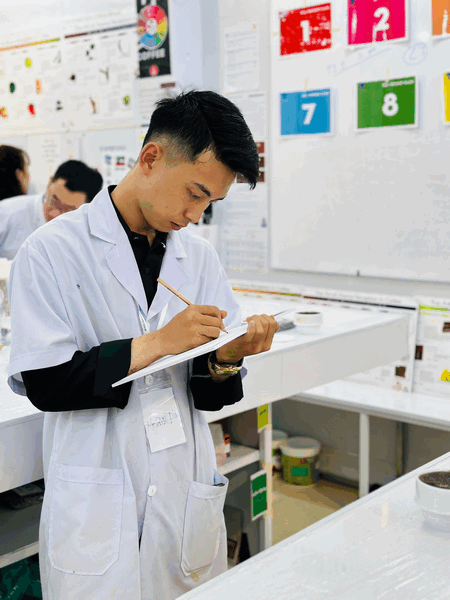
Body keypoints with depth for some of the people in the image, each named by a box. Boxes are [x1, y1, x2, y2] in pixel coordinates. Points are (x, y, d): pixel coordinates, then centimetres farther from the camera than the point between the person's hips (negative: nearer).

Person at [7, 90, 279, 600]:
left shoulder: (199, 256, 6)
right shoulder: (53, 251, -9)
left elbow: (210, 396, 7)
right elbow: (42, 382, -14)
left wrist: (227, 357, -15)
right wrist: (157, 343, -19)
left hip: (188, 501, 5)